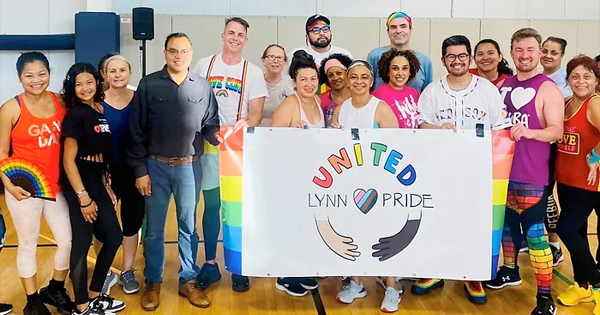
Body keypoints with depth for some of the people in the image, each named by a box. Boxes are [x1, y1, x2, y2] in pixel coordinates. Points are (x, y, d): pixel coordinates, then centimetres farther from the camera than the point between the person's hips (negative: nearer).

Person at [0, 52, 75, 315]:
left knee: (68, 241, 10)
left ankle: (55, 290, 35)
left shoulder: (60, 102, 0)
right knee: (28, 245, 10)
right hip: (24, 189, -4)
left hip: (56, 187, 4)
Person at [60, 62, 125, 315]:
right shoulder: (75, 115, -13)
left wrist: (106, 187, 12)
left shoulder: (100, 111, 9)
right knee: (82, 244, -1)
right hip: (79, 185, -8)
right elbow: (68, 160, -15)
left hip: (97, 183, 8)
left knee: (113, 237, 11)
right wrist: (83, 197, -18)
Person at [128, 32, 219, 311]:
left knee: (188, 225, 11)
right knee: (153, 228, 9)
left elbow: (210, 124, 5)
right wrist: (140, 170, -6)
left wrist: (218, 135, -18)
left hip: (189, 167, 1)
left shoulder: (203, 87, 1)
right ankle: (153, 283, 25)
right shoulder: (149, 85, -3)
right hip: (156, 166, -1)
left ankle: (188, 281, 25)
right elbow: (137, 132, -3)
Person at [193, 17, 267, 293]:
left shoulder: (253, 72, 2)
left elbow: (257, 112, -3)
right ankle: (210, 264, 19)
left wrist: (245, 123, -24)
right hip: (209, 145, 1)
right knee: (211, 206, 7)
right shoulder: (204, 65, 7)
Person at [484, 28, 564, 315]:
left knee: (533, 232, -6)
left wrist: (528, 131, -31)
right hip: (502, 169, 6)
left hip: (531, 175, -6)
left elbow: (557, 131, -15)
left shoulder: (548, 89, -7)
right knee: (506, 224, 17)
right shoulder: (504, 85, 11)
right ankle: (509, 271, 37)